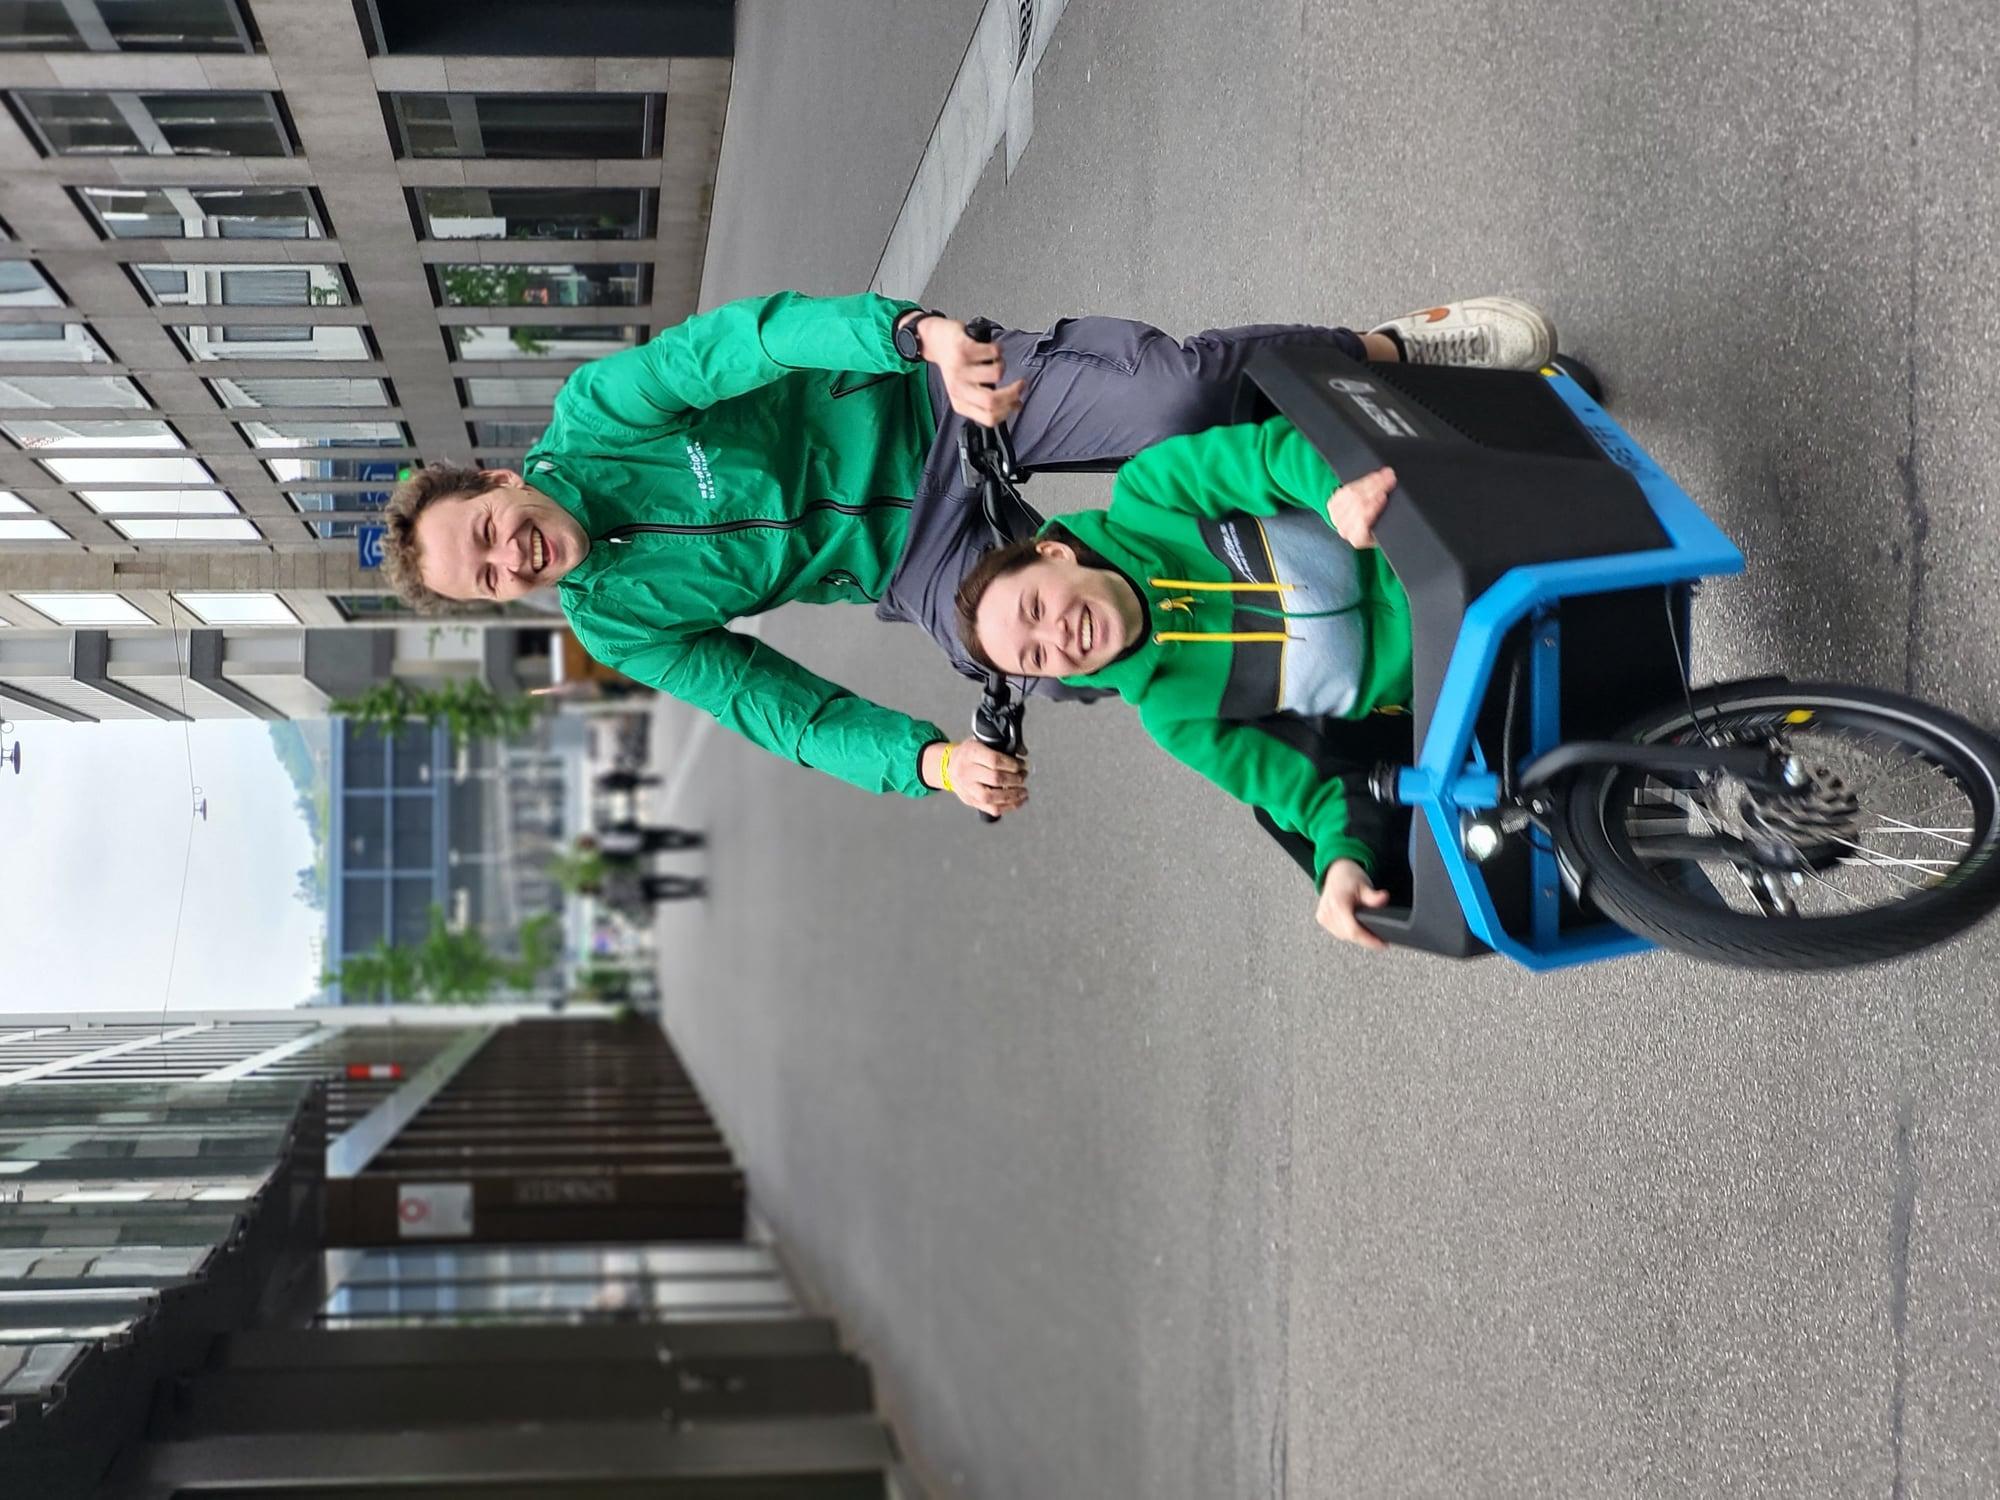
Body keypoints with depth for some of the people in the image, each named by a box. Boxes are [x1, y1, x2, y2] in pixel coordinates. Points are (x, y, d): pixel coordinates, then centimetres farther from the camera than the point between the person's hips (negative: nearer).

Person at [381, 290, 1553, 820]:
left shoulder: (593, 417, -11)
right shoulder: (619, 625, -3)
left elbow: (755, 336, -26)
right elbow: (787, 712, -7)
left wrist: (921, 334, -45)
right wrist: (928, 761, -27)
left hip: (936, 400, -2)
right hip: (915, 568, 2)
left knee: (1177, 392, -25)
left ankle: (1391, 348, 2)